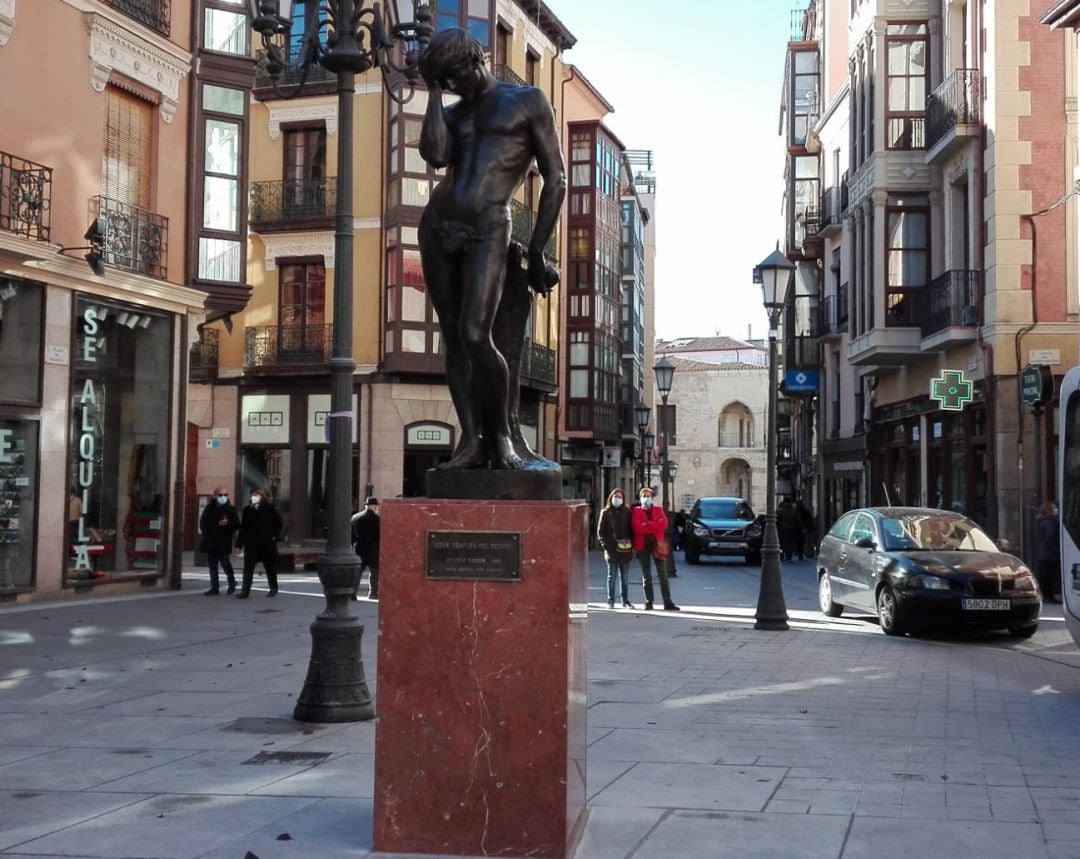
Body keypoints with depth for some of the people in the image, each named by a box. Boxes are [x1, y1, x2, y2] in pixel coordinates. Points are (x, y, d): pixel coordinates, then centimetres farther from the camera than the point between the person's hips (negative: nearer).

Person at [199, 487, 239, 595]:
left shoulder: (231, 509, 2)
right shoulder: (209, 508, 9)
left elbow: (237, 524, 0)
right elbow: (202, 522, 17)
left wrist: (228, 523, -19)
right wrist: (206, 533, 2)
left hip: (224, 542, -4)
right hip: (210, 541, 4)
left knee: (225, 563, -7)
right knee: (212, 565, 7)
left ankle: (232, 582, 17)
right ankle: (214, 588, 13)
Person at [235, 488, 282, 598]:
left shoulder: (269, 508, -3)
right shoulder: (248, 510, 4)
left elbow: (278, 522, 7)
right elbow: (243, 527, 3)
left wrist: (275, 535, -1)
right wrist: (239, 543, 0)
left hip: (267, 542, -1)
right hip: (251, 542, 2)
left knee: (270, 566, 11)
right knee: (248, 568, -5)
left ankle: (273, 589, 26)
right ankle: (245, 591, -6)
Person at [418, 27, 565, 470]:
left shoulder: (528, 101, 5)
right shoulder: (453, 114, 19)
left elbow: (556, 180, 1)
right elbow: (435, 155, -4)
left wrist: (536, 250, -4)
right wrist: (433, 91, 5)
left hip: (488, 230, -5)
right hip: (438, 227, 6)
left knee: (475, 335, -18)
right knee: (454, 339, 1)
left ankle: (502, 434, -5)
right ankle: (471, 439, 3)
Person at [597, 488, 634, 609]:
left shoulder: (627, 512, 7)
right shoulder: (606, 512, 3)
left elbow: (632, 530, 9)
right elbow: (600, 531, 3)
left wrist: (631, 544, -3)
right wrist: (605, 545, -8)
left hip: (625, 549, 2)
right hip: (611, 549, -2)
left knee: (625, 577, 7)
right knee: (612, 577, 4)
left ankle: (625, 601, 14)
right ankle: (610, 601, 10)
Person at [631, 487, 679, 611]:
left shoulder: (658, 510, 13)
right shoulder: (636, 511, 8)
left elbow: (663, 524, -7)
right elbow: (636, 527, -10)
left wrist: (646, 524, -12)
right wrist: (654, 527, -11)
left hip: (657, 544, 1)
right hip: (642, 545, -1)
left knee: (663, 574, -4)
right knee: (646, 576, 4)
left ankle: (668, 603, -4)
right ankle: (648, 603, 9)